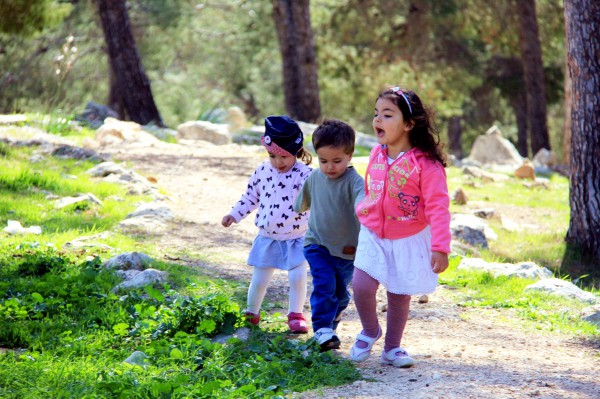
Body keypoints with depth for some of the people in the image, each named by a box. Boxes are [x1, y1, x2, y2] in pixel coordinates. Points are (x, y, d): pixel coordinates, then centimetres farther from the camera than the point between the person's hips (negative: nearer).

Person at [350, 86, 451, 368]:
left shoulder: (426, 164, -19)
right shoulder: (377, 155, -1)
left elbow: (438, 208, -19)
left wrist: (440, 248, -24)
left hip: (409, 240, -3)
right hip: (373, 236, 3)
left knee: (399, 295, 7)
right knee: (361, 285, -13)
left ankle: (392, 347, 27)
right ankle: (370, 330, 15)